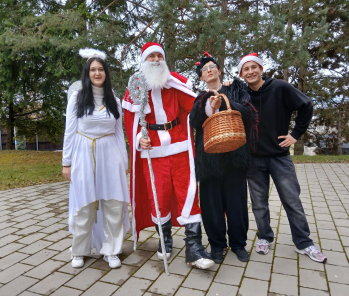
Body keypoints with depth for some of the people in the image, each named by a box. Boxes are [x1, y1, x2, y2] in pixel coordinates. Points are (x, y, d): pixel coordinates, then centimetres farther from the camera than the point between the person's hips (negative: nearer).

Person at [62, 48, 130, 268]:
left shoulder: (114, 101, 9)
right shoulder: (77, 98, 3)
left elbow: (119, 133, 11)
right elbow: (70, 132, 3)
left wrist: (124, 162, 8)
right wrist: (67, 162, 0)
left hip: (110, 155, 2)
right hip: (83, 156, -1)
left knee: (114, 204, 2)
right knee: (84, 205, 5)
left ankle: (111, 251, 17)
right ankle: (79, 251, 23)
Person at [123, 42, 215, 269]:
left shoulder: (176, 82, 7)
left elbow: (194, 106, -2)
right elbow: (131, 121, 7)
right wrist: (139, 140, -10)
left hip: (180, 148, 0)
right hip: (152, 152, 1)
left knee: (187, 193, -4)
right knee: (159, 196, 5)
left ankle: (193, 246, 4)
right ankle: (165, 239, 27)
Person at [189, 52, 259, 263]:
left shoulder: (236, 87, 13)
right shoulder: (200, 98, 15)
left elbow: (247, 112, -3)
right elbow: (194, 122, -3)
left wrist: (223, 103, -14)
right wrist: (210, 107, -18)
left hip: (235, 153, 0)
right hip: (209, 156, 1)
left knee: (236, 198, 4)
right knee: (212, 200, 2)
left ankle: (238, 243, 21)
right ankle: (217, 244, 18)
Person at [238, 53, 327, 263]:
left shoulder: (280, 88, -7)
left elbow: (306, 107, -1)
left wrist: (296, 134, -3)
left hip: (280, 155, -1)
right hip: (254, 158, 2)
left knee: (293, 200, 5)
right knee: (259, 202, 11)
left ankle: (304, 243, 22)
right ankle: (265, 238, 30)